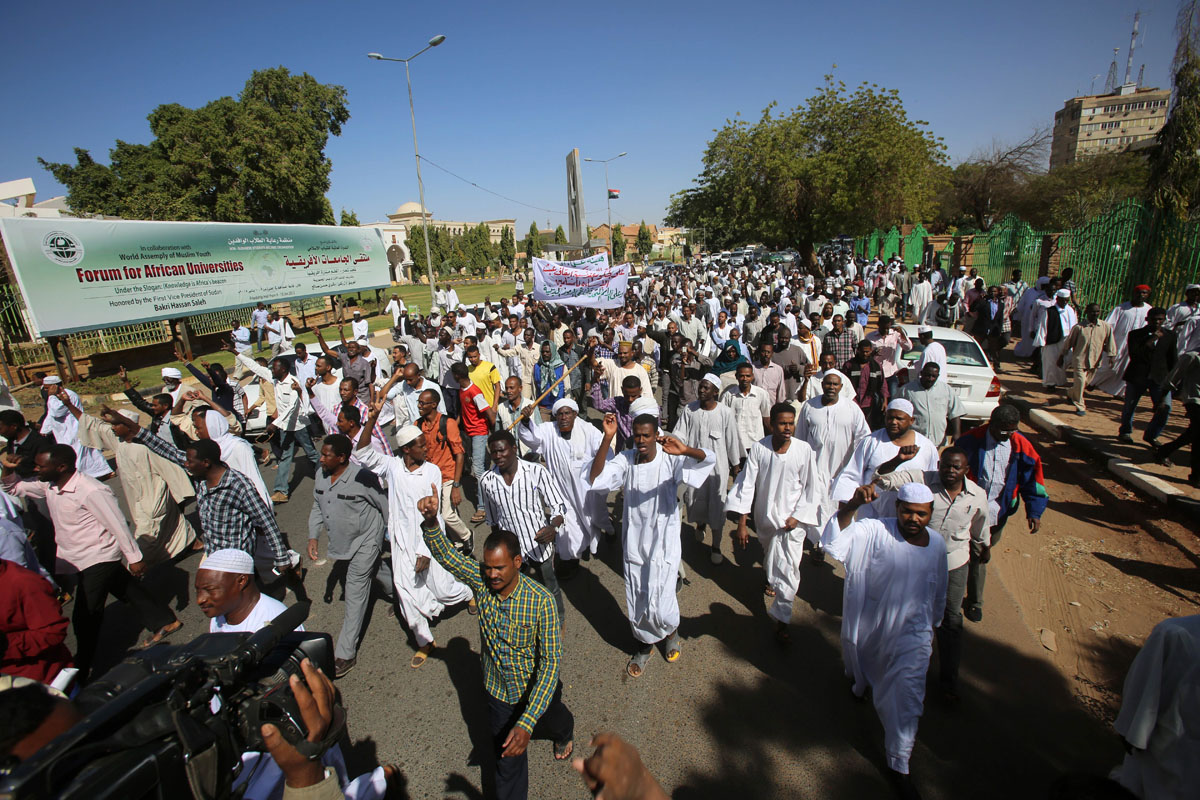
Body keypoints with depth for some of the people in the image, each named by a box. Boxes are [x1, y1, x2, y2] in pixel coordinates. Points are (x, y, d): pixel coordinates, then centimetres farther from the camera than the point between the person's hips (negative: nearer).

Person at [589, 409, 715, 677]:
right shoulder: (625, 459, -9)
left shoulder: (670, 459, -15)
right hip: (634, 543, 3)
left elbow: (710, 459, -29)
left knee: (660, 606, -1)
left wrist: (685, 451, -52)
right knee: (636, 604, 15)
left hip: (663, 543, -3)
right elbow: (595, 479, -24)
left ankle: (671, 631, 36)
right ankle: (645, 644, 45)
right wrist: (608, 437, -33)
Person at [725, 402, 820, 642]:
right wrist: (742, 523, -12)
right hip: (765, 516, 3)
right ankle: (772, 580, 60)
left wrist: (797, 516, -12)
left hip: (792, 520, -2)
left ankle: (782, 619, 11)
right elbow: (747, 483, -12)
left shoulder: (804, 451, -17)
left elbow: (812, 488, -6)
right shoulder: (759, 448, -15)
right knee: (769, 557, 27)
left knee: (787, 568, -6)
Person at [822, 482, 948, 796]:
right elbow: (834, 541, -42)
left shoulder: (937, 543, -6)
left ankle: (898, 766, 25)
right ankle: (860, 685, 64)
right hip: (867, 628, -2)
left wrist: (932, 627, 19)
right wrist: (852, 505, -56)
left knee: (906, 701, 4)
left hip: (911, 635, 2)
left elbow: (938, 593, 10)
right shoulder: (875, 532, -23)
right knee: (859, 668, 26)